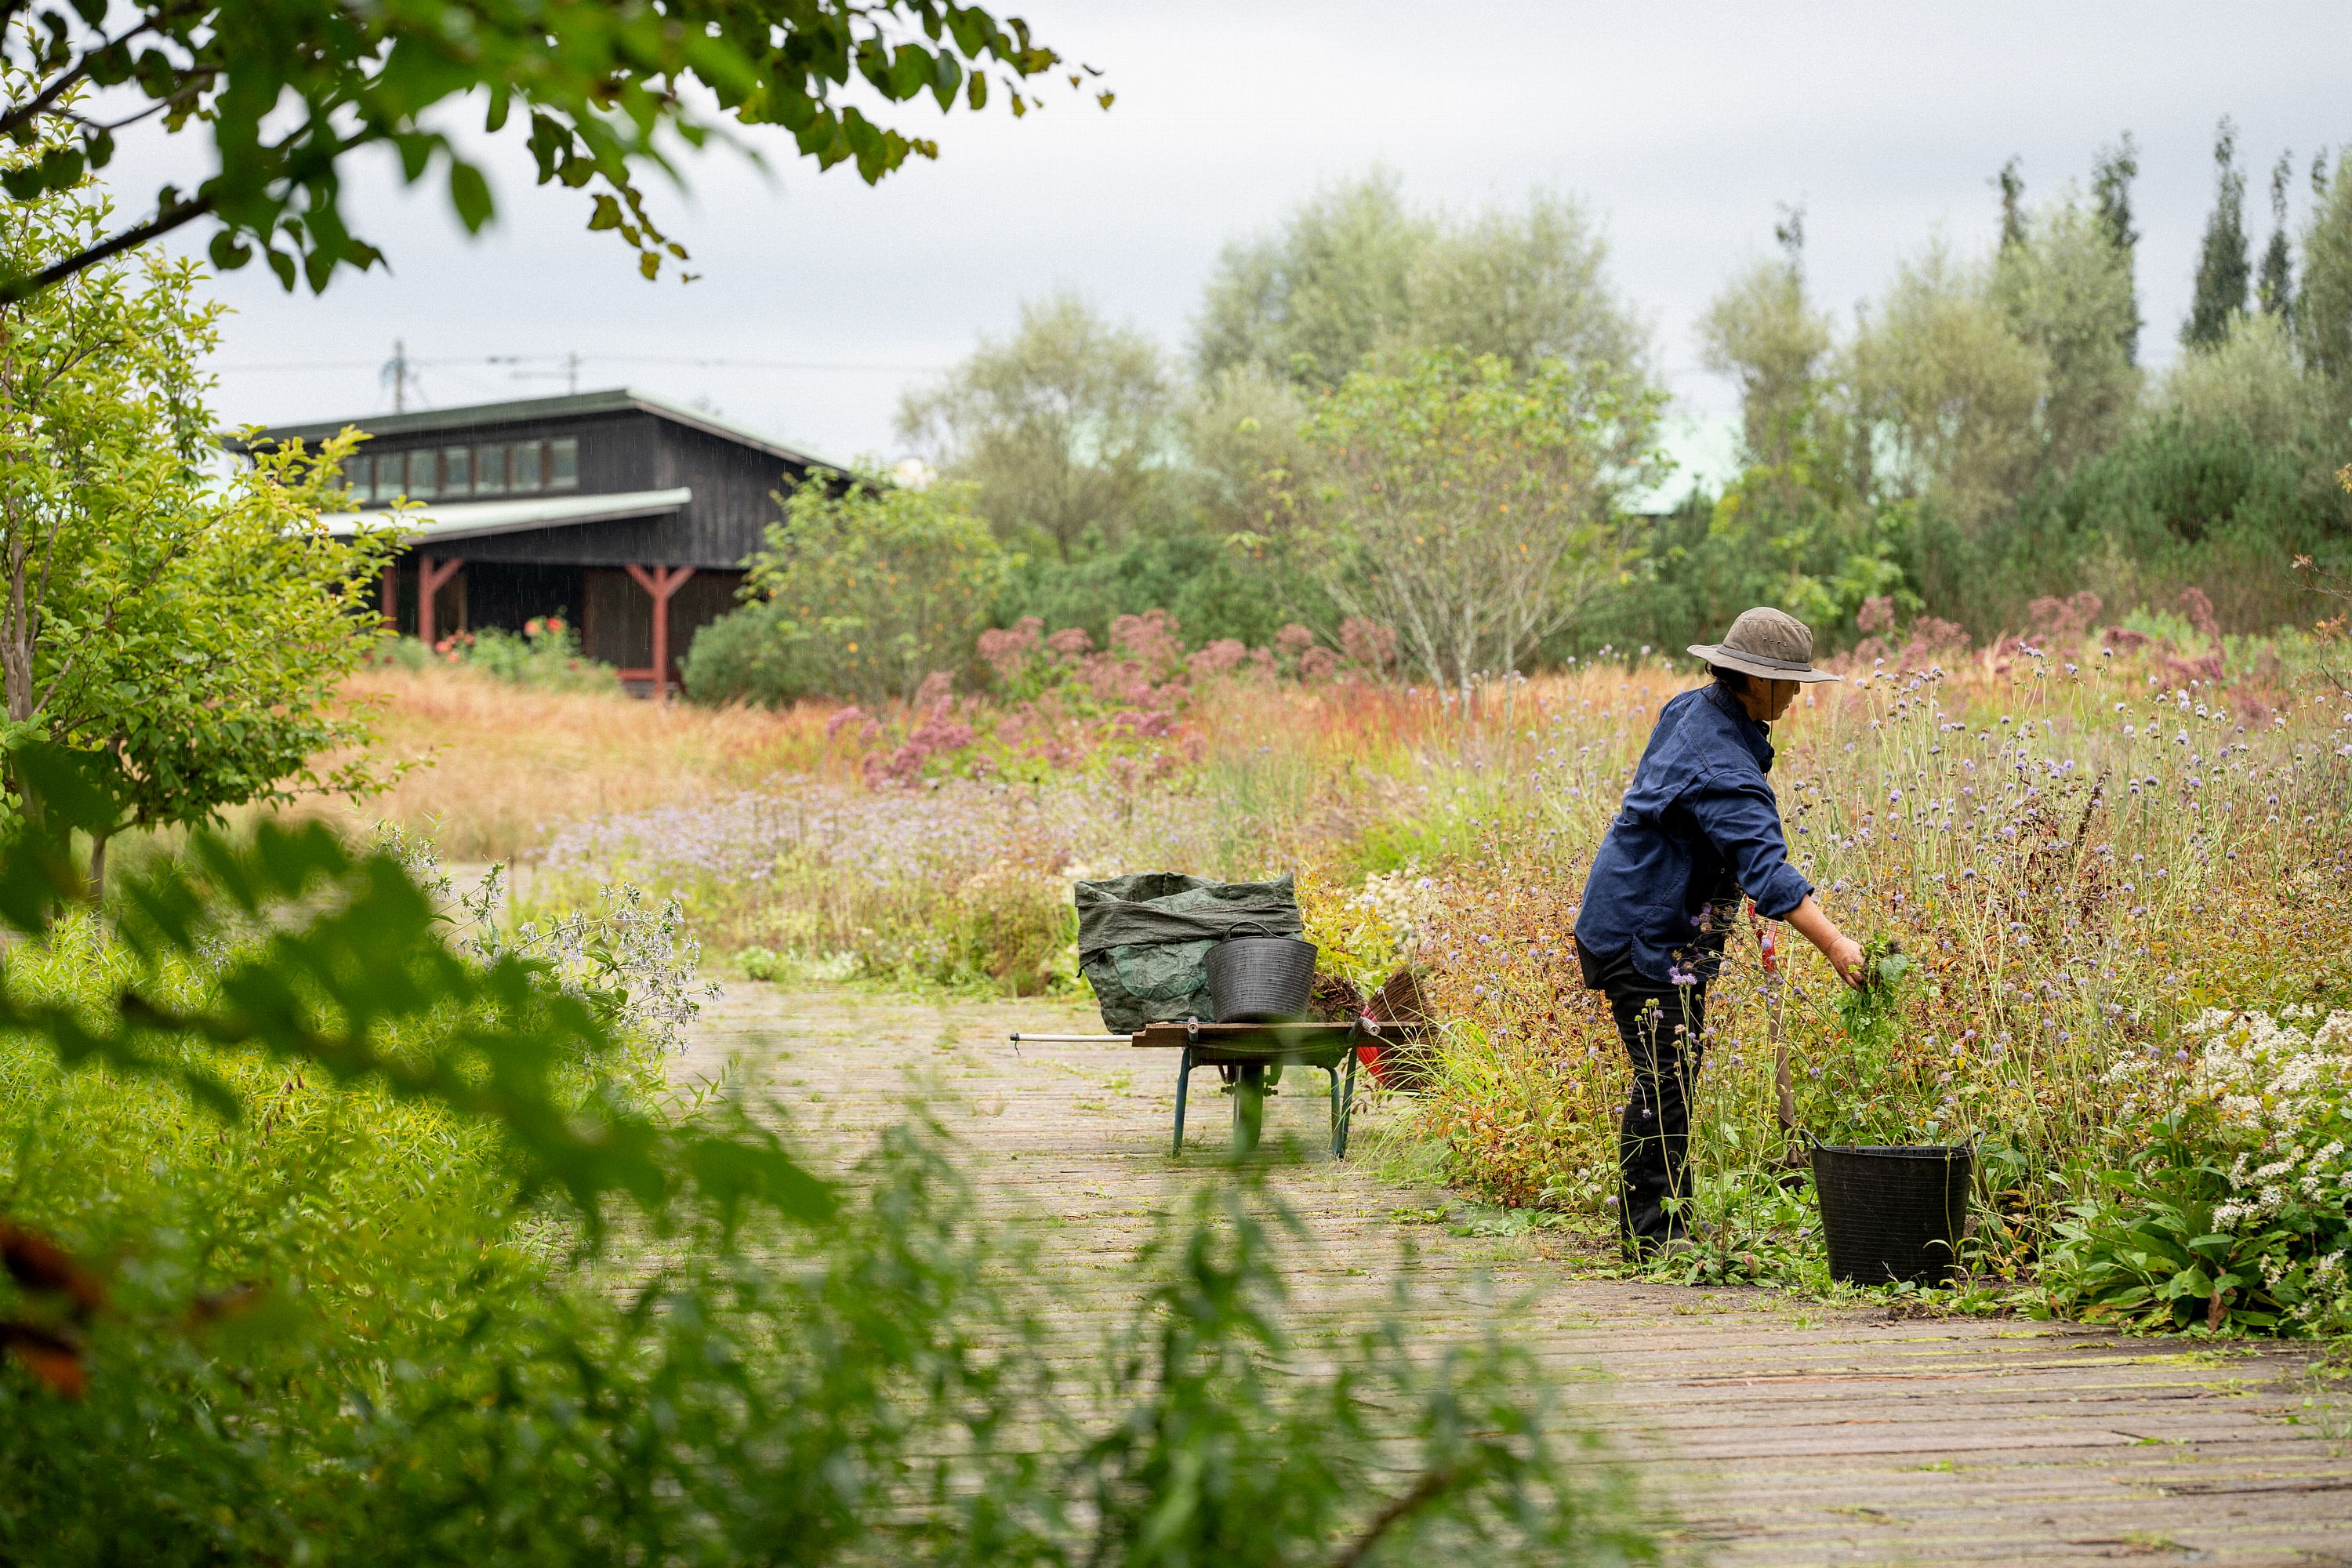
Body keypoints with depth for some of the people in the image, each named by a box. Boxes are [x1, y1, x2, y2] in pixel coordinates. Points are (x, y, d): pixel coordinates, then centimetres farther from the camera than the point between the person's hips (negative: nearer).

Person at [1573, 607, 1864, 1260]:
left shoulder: (1693, 710, 3)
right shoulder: (1721, 762, -28)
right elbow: (1765, 864, -36)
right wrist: (1834, 944, -41)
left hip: (1675, 926, 11)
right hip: (1642, 928, -11)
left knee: (1677, 1068, 15)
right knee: (1665, 1073, -8)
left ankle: (1669, 1215, 22)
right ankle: (1650, 1231, -4)